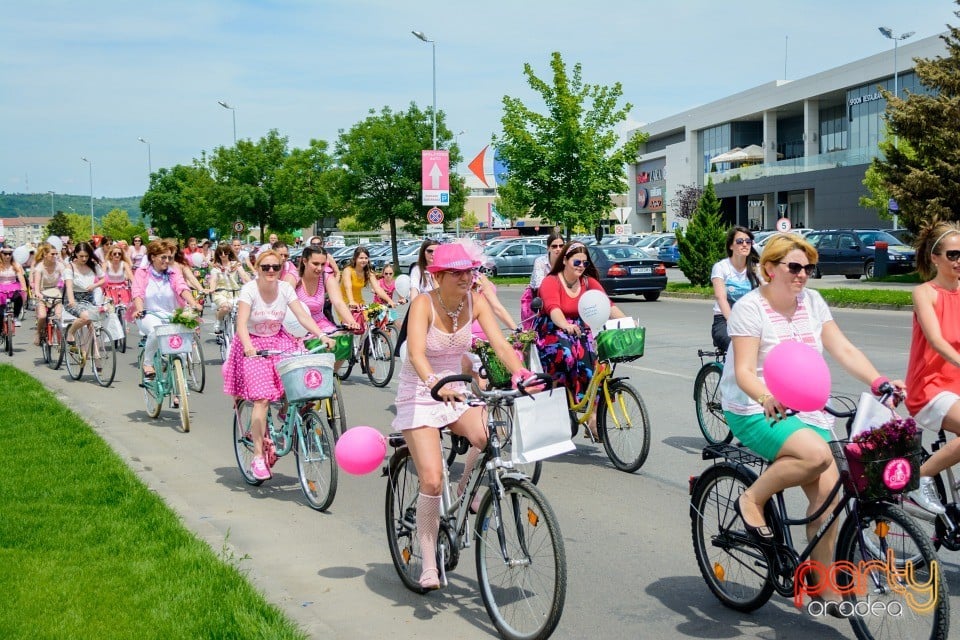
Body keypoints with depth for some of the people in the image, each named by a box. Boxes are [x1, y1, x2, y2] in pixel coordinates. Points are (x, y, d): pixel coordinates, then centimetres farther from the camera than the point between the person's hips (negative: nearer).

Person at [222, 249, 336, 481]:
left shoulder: (285, 289, -5)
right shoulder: (249, 289, -15)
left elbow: (303, 316, -11)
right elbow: (241, 324, -24)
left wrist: (321, 336, -26)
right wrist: (247, 345, -43)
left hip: (278, 341, 4)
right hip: (253, 344, -4)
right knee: (261, 398, -16)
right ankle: (258, 456, -10)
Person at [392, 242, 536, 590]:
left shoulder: (475, 302, -6)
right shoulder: (423, 304, -19)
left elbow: (500, 343, -16)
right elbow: (416, 353, -34)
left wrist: (520, 372, -36)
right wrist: (434, 383, -53)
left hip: (456, 392, 4)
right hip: (419, 396, -4)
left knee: (489, 437, -28)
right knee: (432, 481, -14)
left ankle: (465, 494, 3)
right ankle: (429, 564, 2)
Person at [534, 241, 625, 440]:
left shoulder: (589, 282, 4)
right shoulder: (551, 282, -10)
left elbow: (608, 305, -9)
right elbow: (553, 308, -28)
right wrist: (566, 326, -49)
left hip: (578, 331, 5)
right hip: (551, 332, -4)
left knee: (592, 365, -21)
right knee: (566, 355, -35)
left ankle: (594, 419, -20)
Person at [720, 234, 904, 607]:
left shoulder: (812, 302, 7)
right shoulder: (750, 308, -12)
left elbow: (843, 350, 2)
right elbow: (744, 371, -20)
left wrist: (879, 382, -14)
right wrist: (767, 397, -41)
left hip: (806, 411, 6)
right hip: (755, 412, -6)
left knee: (827, 493, -6)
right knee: (818, 454, -32)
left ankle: (824, 585, 9)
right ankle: (752, 500, -9)